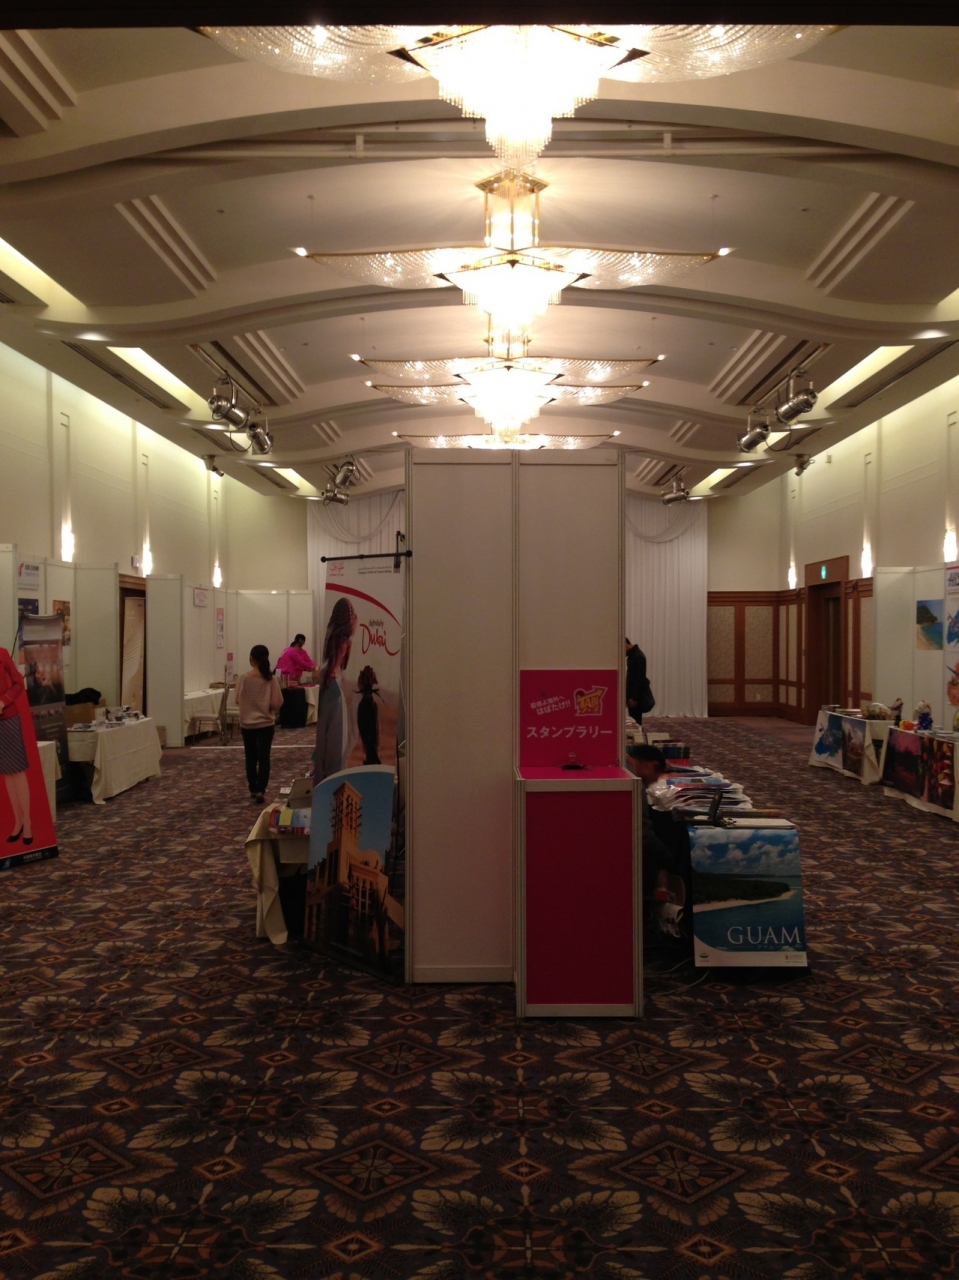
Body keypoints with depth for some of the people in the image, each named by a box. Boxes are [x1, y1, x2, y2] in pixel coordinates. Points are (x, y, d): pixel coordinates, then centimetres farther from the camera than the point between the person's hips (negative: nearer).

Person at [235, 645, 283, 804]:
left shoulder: (244, 678, -10)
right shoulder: (271, 679, -11)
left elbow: (238, 700, -2)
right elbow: (278, 702, -10)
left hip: (247, 723, 1)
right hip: (265, 723, -1)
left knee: (251, 758, 15)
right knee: (264, 757, 2)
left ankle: (253, 790, 24)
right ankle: (261, 791, -8)